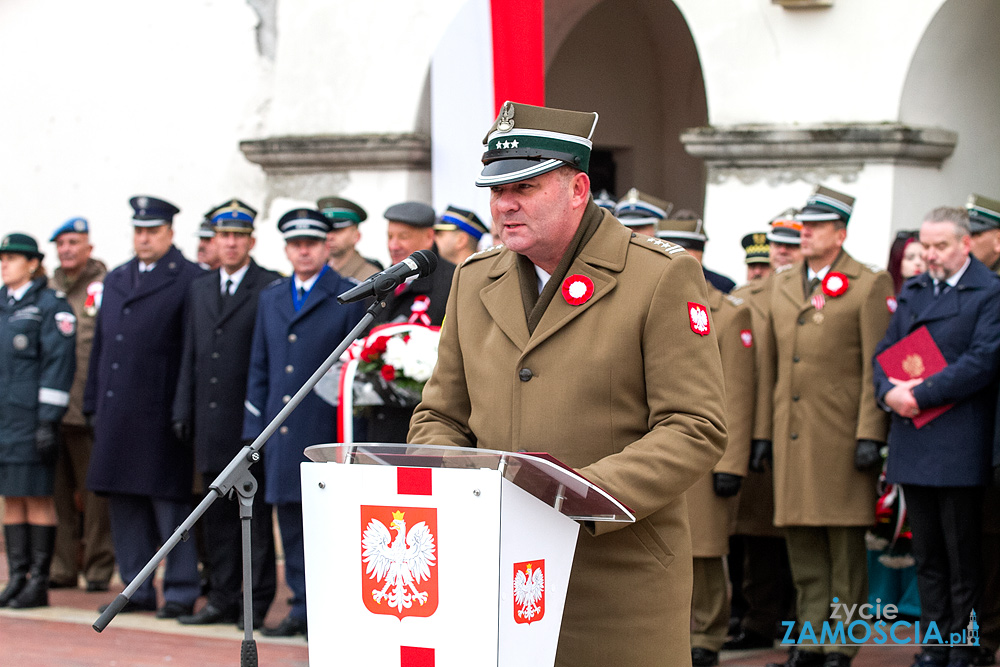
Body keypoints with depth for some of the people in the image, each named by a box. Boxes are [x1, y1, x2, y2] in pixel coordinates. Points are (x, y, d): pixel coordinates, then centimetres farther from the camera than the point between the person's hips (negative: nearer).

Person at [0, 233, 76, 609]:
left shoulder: (50, 306, -6)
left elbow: (59, 365, -11)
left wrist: (49, 420, -16)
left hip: (32, 416, -7)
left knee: (37, 497, -4)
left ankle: (39, 582, 0)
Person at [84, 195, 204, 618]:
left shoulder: (190, 280, -4)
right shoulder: (115, 280, 18)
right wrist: (94, 405, 15)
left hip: (162, 415, -7)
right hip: (117, 416, 7)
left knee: (171, 503, -3)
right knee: (125, 504, 9)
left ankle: (181, 591, 2)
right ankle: (137, 589, 17)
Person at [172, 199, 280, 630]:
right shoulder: (199, 289, 16)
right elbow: (190, 354, 17)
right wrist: (183, 411, 10)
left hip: (251, 419, -6)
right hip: (210, 420, 6)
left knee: (256, 512, -1)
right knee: (218, 513, 9)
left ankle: (257, 601, 4)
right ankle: (223, 599, 15)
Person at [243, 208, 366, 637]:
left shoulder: (350, 298, -1)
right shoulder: (270, 298, 16)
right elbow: (259, 368, 18)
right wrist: (254, 430, 11)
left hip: (325, 431, -6)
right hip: (281, 434, 6)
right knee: (290, 523, 9)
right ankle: (303, 608, 16)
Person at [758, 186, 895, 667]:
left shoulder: (870, 286, -2)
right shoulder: (782, 285, 15)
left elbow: (878, 368, -7)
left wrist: (871, 434, -13)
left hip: (841, 435, -6)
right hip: (792, 435, 6)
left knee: (845, 545, -1)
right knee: (802, 543, 7)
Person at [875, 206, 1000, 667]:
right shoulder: (912, 292, 16)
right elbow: (885, 351, 15)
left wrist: (919, 394, -16)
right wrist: (888, 390, -7)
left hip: (958, 447, -6)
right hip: (913, 445, 6)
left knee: (963, 556, -1)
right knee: (927, 556, 10)